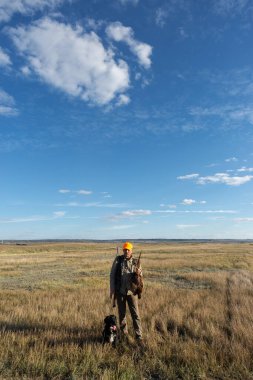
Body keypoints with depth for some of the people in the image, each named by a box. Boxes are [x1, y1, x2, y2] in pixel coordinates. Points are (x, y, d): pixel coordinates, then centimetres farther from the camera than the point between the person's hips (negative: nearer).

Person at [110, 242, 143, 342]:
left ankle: (138, 335, 8)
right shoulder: (118, 259, -4)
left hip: (131, 291, 0)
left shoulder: (135, 262, -1)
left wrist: (139, 273, -18)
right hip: (120, 291, 0)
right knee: (122, 313, 12)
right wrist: (112, 289, -5)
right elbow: (112, 274, -2)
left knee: (135, 313, -1)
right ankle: (124, 333, 29)